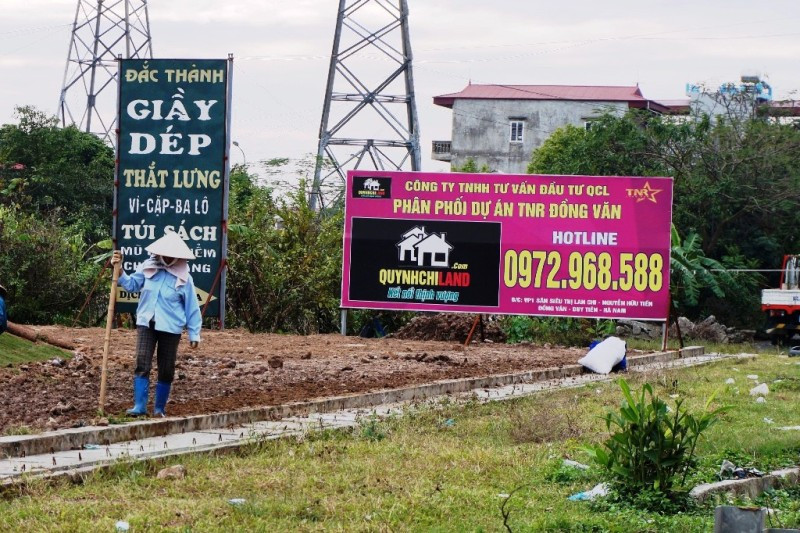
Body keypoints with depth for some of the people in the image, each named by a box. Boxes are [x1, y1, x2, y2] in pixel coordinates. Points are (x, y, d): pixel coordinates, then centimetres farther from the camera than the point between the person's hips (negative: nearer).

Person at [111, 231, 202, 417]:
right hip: (146, 324, 1)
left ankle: (160, 408, 18)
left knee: (166, 370, 6)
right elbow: (131, 284, 13)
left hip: (171, 328, -1)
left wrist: (194, 334, 0)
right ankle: (139, 406, -11)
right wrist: (119, 271, -4)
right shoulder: (148, 268, 1)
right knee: (142, 365, -11)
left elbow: (192, 308, 0)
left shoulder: (183, 277, -5)